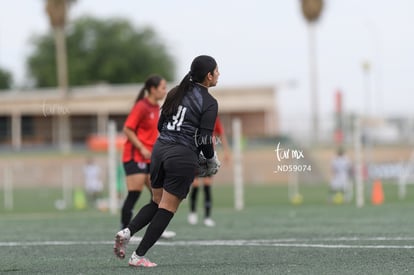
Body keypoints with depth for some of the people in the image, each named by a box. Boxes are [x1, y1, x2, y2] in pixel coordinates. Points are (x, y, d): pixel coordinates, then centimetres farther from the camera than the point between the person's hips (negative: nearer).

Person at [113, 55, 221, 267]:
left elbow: (161, 125, 14)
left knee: (157, 202, 19)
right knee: (167, 209, 1)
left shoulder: (176, 93, 12)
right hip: (183, 157, -6)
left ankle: (127, 231, -6)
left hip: (160, 149, 7)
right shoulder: (209, 103, -8)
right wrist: (212, 162, 5)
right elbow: (205, 138, -11)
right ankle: (138, 256, -2)